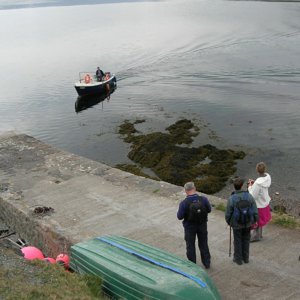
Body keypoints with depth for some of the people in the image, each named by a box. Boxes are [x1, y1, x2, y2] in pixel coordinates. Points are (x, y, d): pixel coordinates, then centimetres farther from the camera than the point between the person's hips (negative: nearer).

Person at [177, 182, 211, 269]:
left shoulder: (184, 203, -26)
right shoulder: (203, 199, -19)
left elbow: (180, 217, -17)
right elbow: (209, 210, -4)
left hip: (190, 227, -2)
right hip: (202, 225, 3)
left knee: (190, 246, 17)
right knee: (203, 244, 22)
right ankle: (207, 263, 36)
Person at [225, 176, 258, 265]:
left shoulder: (231, 199, -23)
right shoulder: (249, 196, -16)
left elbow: (228, 214, -13)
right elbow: (255, 211, -9)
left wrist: (228, 222, 7)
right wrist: (254, 221, 6)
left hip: (236, 224, -2)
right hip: (248, 223, 2)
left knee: (237, 241, 16)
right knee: (246, 240, 22)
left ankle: (238, 259, 31)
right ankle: (245, 258, 35)